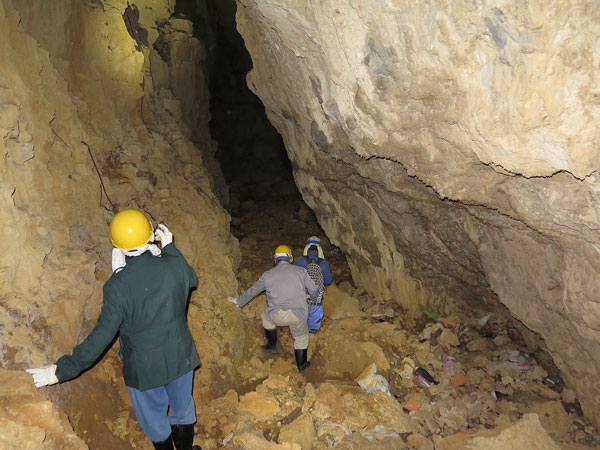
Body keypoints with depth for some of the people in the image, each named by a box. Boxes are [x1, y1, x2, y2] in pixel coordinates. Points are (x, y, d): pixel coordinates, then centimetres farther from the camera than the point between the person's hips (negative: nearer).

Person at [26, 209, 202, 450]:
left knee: (154, 418, 25)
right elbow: (191, 280, 6)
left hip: (144, 368, -3)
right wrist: (170, 247, 8)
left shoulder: (117, 286, -27)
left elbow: (102, 336, -22)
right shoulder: (175, 265, -19)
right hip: (179, 358, 3)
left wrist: (62, 370, -13)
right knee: (183, 408, 29)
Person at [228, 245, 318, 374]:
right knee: (301, 338, 26)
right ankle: (301, 366, 35)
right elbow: (314, 290, 14)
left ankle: (272, 346, 40)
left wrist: (239, 301, 42)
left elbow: (252, 291, 25)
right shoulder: (300, 271, 10)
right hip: (298, 315, 0)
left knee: (266, 315, 33)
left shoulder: (268, 275, 14)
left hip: (277, 316, 0)